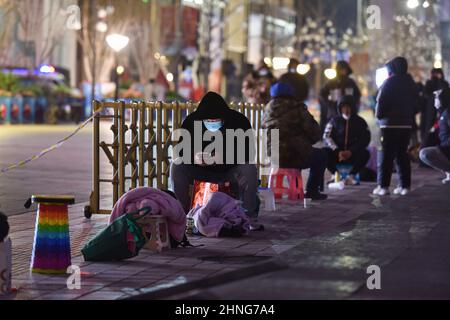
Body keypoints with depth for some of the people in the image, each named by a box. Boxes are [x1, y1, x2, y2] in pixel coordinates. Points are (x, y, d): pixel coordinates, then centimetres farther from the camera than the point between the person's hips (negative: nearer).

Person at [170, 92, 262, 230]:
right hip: (201, 171, 2)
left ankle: (250, 217, -22)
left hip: (230, 170, -2)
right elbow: (181, 149, -8)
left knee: (249, 170, -32)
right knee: (177, 167, -23)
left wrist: (224, 157, -40)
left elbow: (248, 152, -22)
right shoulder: (191, 121, -13)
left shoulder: (239, 121, -18)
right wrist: (194, 157, -33)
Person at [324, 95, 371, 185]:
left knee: (365, 153, -29)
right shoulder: (335, 121, 6)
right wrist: (337, 151, -20)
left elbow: (365, 140, -4)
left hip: (353, 154, 0)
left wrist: (350, 152, -18)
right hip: (337, 154, 0)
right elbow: (327, 137, -4)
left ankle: (351, 175, -11)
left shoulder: (360, 122, 5)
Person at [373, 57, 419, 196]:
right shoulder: (411, 83, 11)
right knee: (402, 154, 11)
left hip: (390, 124, -6)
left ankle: (383, 186, -6)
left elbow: (381, 102, -12)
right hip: (406, 124, 6)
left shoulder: (389, 83, -9)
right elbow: (415, 103, 15)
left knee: (386, 155, -2)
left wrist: (379, 115, 3)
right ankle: (405, 185, 7)